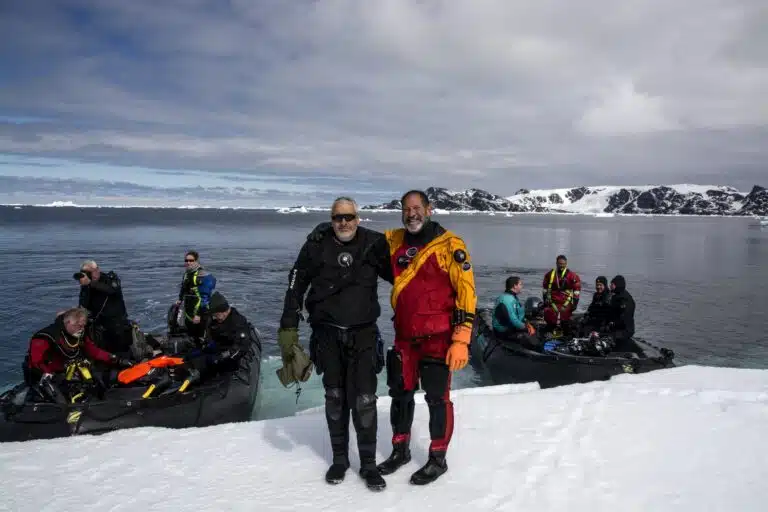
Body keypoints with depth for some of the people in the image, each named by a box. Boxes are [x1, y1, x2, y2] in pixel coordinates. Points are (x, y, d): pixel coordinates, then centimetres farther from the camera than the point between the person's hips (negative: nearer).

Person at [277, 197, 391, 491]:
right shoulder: (317, 246, -3)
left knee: (364, 399, -3)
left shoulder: (373, 244, -2)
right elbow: (296, 287, 2)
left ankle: (369, 463, 13)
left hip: (363, 333, 0)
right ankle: (339, 458, 26)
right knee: (335, 398, 11)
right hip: (328, 334, 1)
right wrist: (288, 327, 0)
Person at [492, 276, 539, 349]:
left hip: (512, 326, 11)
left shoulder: (514, 297, 11)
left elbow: (520, 315, 17)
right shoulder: (507, 300, -24)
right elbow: (513, 320, -27)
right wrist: (526, 327, -14)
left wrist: (527, 324, 1)